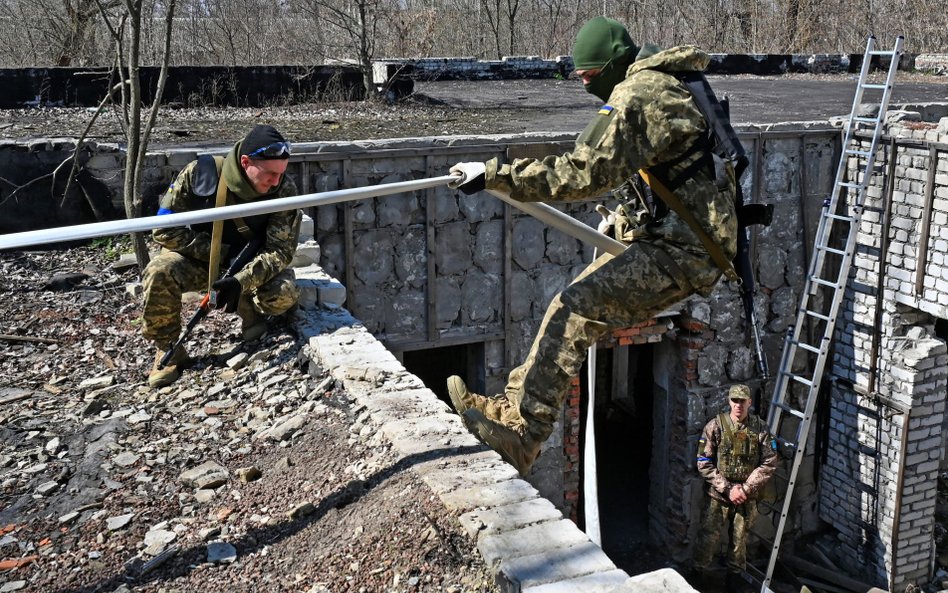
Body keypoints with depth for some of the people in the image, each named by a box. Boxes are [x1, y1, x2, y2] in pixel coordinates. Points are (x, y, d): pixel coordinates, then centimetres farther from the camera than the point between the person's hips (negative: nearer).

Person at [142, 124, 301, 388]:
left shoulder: (284, 190, -22)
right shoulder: (200, 173, -23)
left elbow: (281, 250, -23)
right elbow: (164, 228, -18)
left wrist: (241, 281, -39)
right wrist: (218, 253, -25)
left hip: (254, 262, 0)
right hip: (201, 256, 0)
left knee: (284, 294, -30)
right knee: (159, 272, -30)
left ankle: (250, 309, 7)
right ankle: (168, 350, -8)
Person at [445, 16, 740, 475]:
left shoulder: (636, 99, -17)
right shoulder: (660, 83, 17)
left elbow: (582, 174, -27)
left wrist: (494, 174, -26)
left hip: (683, 251, -11)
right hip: (692, 232, 11)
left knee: (575, 309, -22)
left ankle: (520, 435, -24)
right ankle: (513, 404, 9)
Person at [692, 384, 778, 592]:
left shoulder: (760, 428, -6)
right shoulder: (715, 426, -10)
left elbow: (770, 463, -6)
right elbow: (704, 464, -10)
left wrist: (746, 488, -12)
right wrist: (728, 489, -14)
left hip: (747, 497, 1)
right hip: (719, 495, -1)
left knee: (740, 539, 14)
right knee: (708, 537, 4)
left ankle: (734, 576, 35)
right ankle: (698, 574, 25)